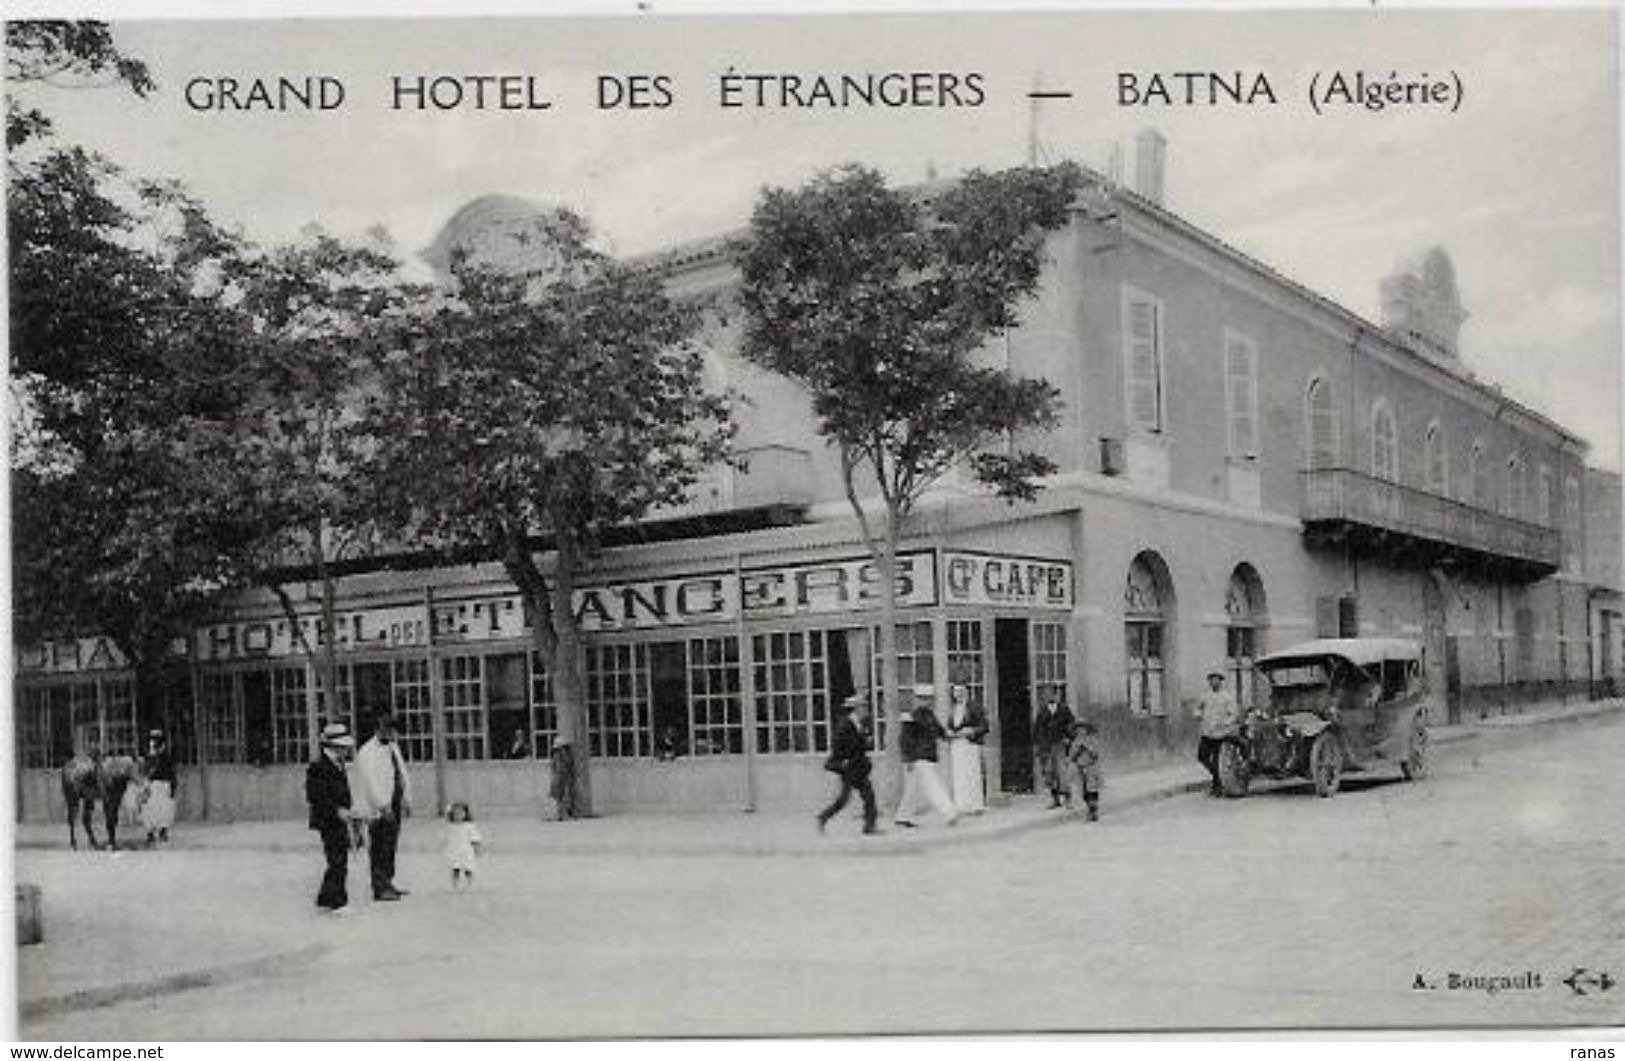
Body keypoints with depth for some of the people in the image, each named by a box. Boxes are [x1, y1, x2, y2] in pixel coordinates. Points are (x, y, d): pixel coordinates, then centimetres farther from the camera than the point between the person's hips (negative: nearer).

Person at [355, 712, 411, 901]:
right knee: (379, 850, -5)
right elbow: (371, 782, -17)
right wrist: (383, 806, -21)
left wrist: (407, 800, 14)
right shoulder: (367, 752, -10)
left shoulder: (394, 747, 16)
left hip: (394, 807, 8)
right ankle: (379, 889, -3)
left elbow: (402, 775, 20)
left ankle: (387, 883, 20)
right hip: (378, 809, -8)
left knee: (390, 847, 12)